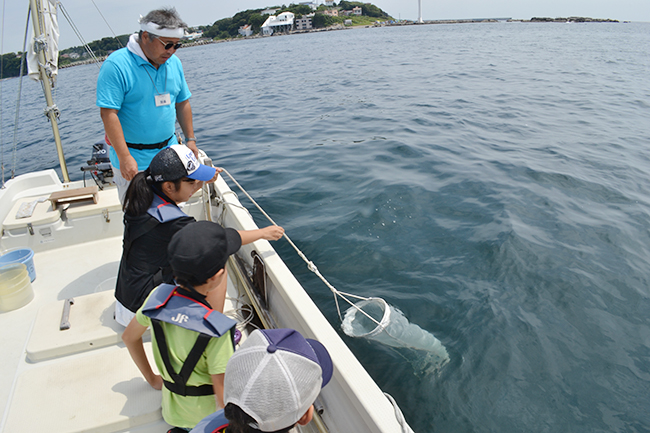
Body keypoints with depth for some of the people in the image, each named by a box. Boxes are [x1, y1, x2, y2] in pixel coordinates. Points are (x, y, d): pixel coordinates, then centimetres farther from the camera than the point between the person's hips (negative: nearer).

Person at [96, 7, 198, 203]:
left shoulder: (174, 63, 5)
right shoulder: (116, 65, -16)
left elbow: (182, 103, 14)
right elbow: (108, 113, -19)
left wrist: (190, 139, 10)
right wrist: (124, 157, -25)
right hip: (133, 158, -6)